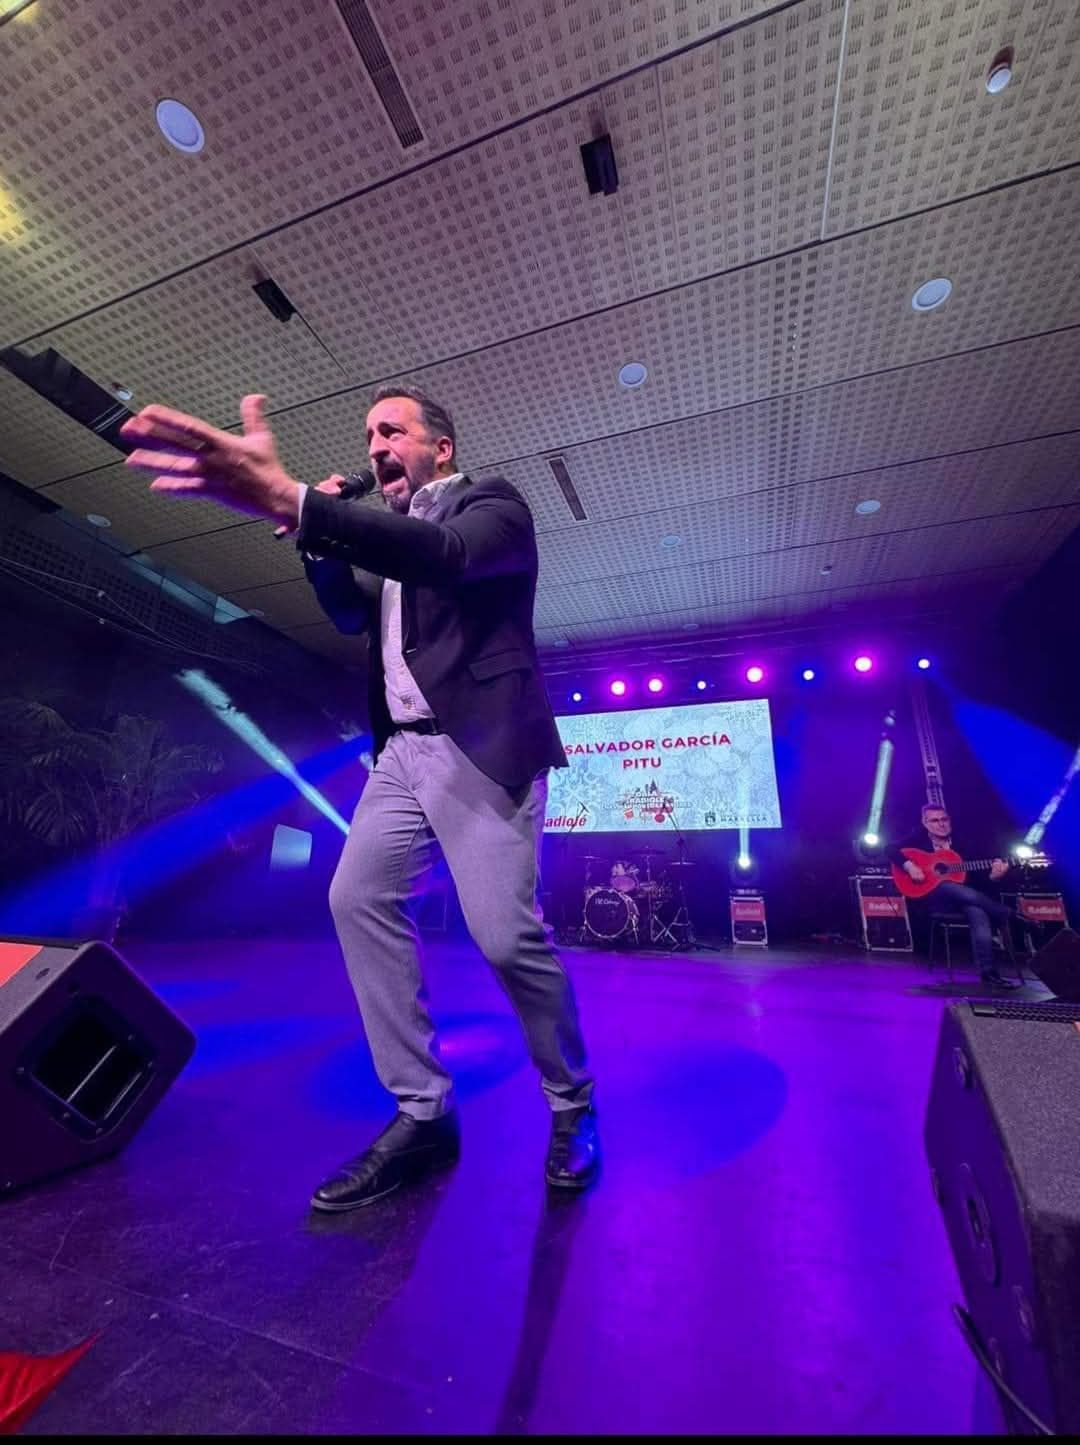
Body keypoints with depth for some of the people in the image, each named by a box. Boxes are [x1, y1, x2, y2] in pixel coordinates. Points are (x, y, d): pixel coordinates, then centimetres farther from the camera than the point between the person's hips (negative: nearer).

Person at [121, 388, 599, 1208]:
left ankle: (573, 1108, 15)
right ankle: (423, 1114, 11)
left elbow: (449, 556, -21)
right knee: (359, 898, -2)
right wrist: (321, 538, 7)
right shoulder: (391, 527, 24)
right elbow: (352, 616, 22)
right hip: (405, 750, 8)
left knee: (507, 934, -13)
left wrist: (292, 502, -32)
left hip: (482, 745, -7)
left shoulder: (491, 502, 2)